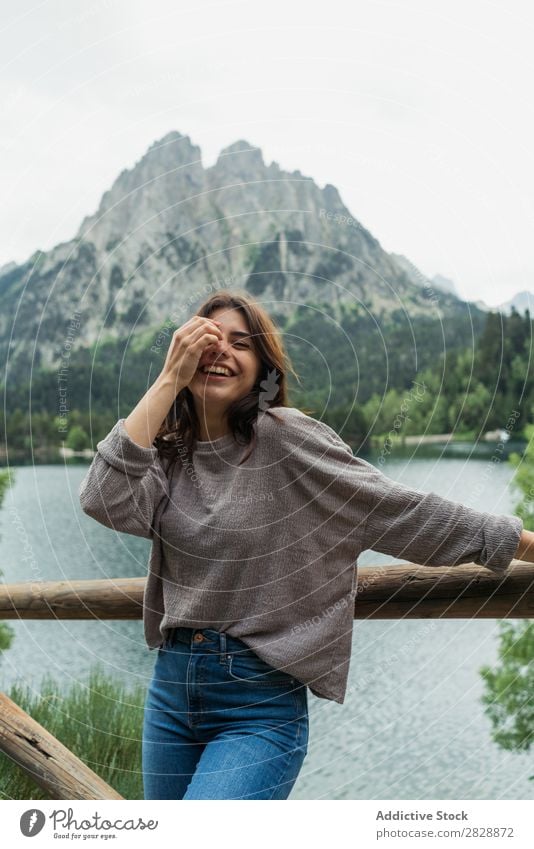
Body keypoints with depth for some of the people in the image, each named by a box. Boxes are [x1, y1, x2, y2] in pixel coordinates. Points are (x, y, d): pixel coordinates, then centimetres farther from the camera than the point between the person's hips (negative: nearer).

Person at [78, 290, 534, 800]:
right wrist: (169, 379, -16)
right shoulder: (167, 453, 3)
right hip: (171, 688, 6)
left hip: (261, 706, -5)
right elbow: (105, 501, -16)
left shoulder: (285, 439, -12)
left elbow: (400, 511, -9)